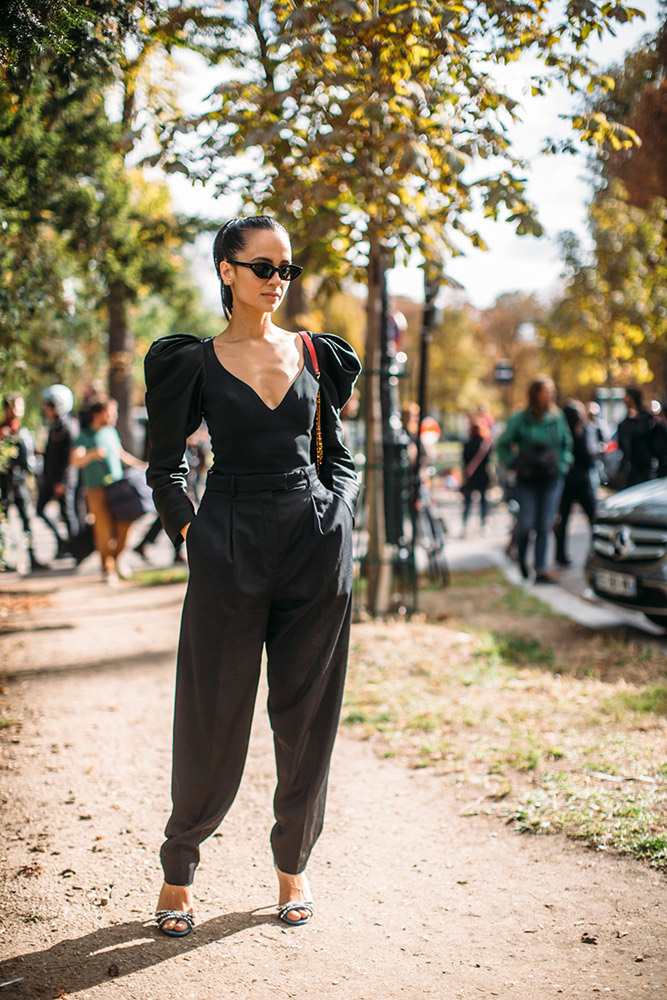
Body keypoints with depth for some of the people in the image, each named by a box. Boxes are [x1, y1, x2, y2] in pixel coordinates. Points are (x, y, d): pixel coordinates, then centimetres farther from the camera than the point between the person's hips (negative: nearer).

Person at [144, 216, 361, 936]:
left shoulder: (317, 356, 9)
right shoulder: (195, 363, 2)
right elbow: (164, 465, 10)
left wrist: (334, 507, 1)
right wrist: (188, 532, -2)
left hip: (317, 549, 2)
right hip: (229, 550, -2)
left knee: (306, 715, 7)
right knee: (213, 717, 2)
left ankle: (292, 864, 25)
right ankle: (179, 868, 22)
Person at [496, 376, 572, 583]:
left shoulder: (557, 418, 5)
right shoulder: (520, 419, -2)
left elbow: (566, 444, 20)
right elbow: (502, 445, 7)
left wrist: (562, 464, 7)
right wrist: (515, 463, -3)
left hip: (552, 479, 2)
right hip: (527, 480, -2)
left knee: (545, 525, -1)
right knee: (526, 523, -6)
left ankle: (541, 569, 2)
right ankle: (522, 559, 22)